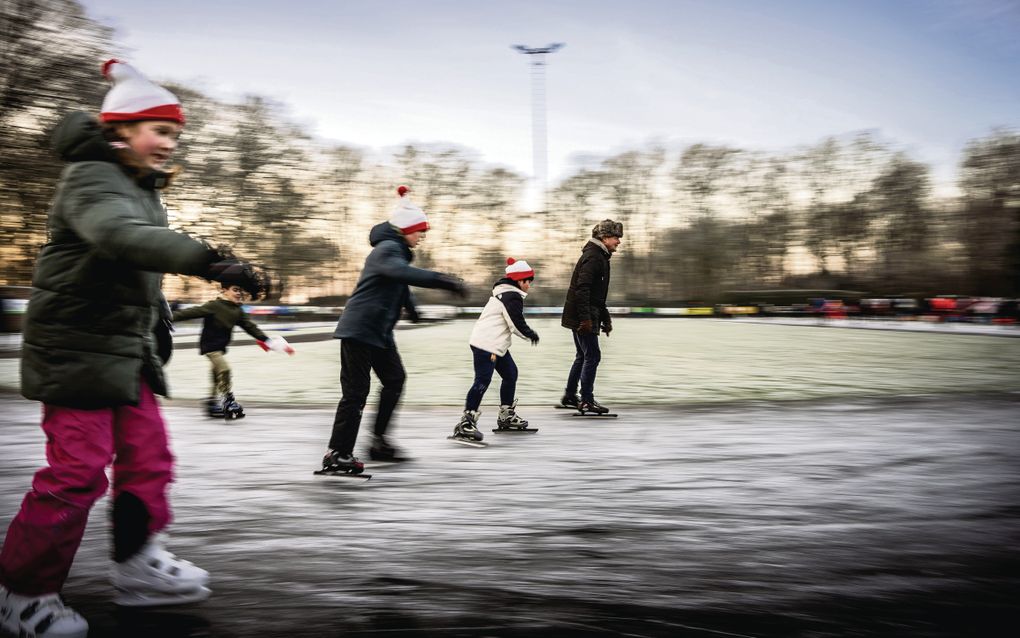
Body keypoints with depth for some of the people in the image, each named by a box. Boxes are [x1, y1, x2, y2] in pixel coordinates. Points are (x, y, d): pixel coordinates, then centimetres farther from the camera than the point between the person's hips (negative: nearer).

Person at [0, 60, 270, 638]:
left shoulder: (142, 189, 14)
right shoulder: (92, 180, -16)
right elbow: (123, 236, -39)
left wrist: (158, 327, 25)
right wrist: (210, 261, -52)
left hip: (127, 350, 9)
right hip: (77, 347, -9)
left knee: (148, 455, 10)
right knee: (78, 472, -6)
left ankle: (138, 565, 24)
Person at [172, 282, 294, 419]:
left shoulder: (238, 311, 3)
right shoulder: (214, 306, -18)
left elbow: (250, 327, 9)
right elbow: (192, 313, -21)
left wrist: (267, 341, 8)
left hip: (221, 346, 8)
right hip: (210, 345, -8)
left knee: (218, 376, 18)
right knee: (224, 368, -23)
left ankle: (212, 404, 33)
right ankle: (229, 403, -17)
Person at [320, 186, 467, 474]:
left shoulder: (398, 250, 15)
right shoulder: (387, 250, -18)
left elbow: (401, 285, 33)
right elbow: (405, 273, -41)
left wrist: (411, 308, 42)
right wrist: (445, 281, -48)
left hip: (379, 330, 11)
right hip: (359, 329, -11)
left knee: (394, 379, 15)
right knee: (356, 391, -7)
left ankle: (379, 440, 23)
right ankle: (337, 454, 0)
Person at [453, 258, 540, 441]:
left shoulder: (504, 293, 17)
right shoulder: (513, 297, -14)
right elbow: (517, 324, -16)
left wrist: (529, 333, 15)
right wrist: (532, 335, 2)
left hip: (496, 344, 11)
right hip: (486, 344, -11)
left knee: (510, 374, 18)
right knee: (482, 381, -14)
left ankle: (506, 416, 29)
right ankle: (466, 422, -14)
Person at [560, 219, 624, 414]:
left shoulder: (600, 257, 19)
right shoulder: (593, 257, -15)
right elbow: (582, 288, -24)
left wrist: (605, 318, 26)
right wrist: (586, 318, -28)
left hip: (580, 317, 11)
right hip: (582, 316, -11)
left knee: (583, 356, 16)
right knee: (592, 355, -7)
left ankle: (569, 396, 24)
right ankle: (586, 400, -2)